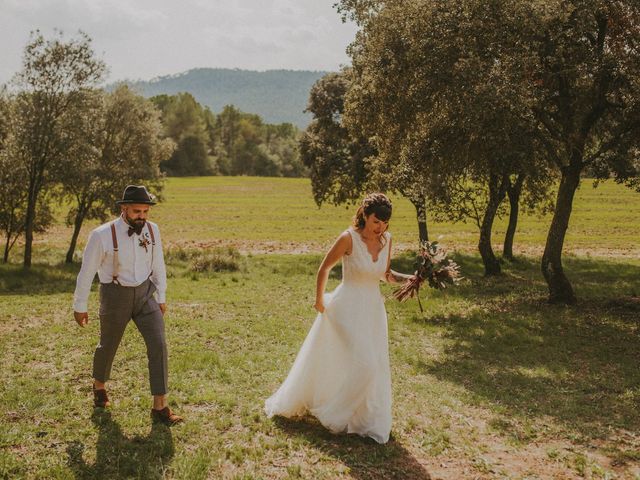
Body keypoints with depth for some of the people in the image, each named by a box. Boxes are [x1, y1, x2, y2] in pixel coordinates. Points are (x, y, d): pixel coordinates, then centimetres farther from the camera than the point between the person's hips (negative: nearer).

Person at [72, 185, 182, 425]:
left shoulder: (152, 230, -7)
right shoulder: (103, 235, -20)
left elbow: (158, 264, 7)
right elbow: (87, 271, -9)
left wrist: (161, 297, 12)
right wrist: (79, 306, -1)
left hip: (145, 294, 3)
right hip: (115, 296, -3)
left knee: (158, 345, -11)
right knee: (108, 346, 17)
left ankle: (160, 407, -5)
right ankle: (99, 386, 50)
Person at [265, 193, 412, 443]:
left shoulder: (387, 239, -1)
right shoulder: (349, 238, -19)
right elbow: (324, 268, -7)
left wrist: (409, 278, -6)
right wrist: (319, 300, 1)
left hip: (373, 309, 6)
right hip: (348, 308, -6)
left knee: (375, 366, 10)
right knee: (362, 364, -10)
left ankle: (370, 421, 28)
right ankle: (334, 413, 13)